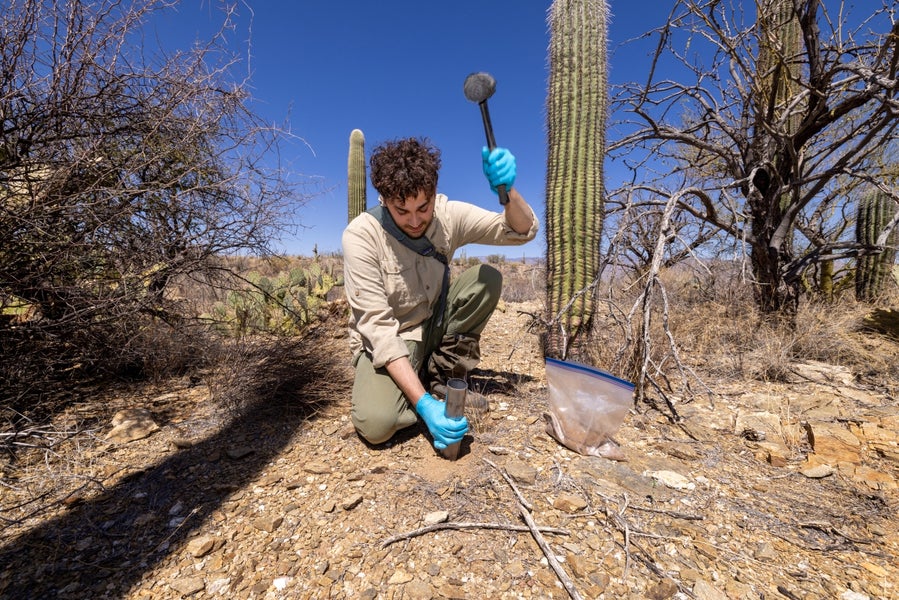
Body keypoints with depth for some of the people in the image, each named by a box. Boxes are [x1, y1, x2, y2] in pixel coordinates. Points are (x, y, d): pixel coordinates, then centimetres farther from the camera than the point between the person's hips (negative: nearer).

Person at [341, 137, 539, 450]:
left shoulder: (448, 214, -11)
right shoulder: (361, 235, -22)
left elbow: (523, 231, -11)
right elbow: (378, 327, -26)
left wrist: (507, 189, -34)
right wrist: (424, 404, -33)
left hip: (433, 328, 4)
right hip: (385, 342, -3)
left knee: (487, 278, -18)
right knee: (376, 423, -30)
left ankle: (441, 376, -7)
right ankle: (430, 395, 2)